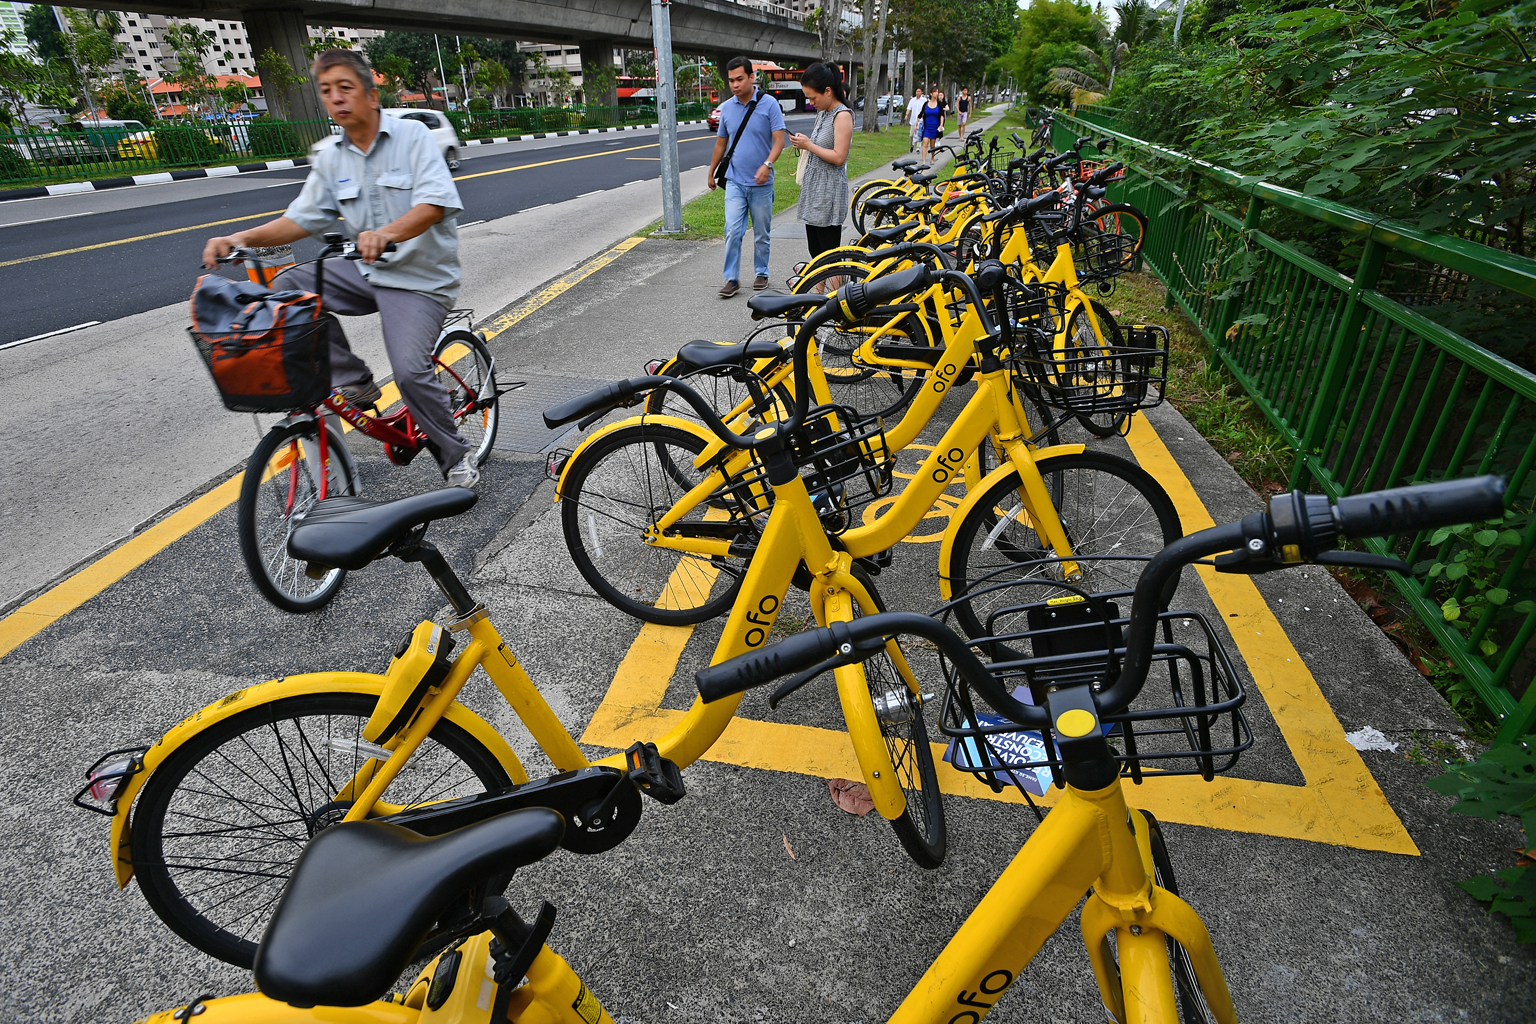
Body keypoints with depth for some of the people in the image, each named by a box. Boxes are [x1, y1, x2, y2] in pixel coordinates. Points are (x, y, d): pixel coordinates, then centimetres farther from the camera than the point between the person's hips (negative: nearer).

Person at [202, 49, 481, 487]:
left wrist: (386, 233, -40)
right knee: (288, 287, -13)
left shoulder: (413, 135, -7)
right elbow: (301, 218, 8)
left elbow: (434, 203, -22)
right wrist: (243, 237, -9)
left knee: (409, 370, -23)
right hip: (364, 271, 6)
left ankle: (457, 458, 0)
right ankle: (355, 382, 0)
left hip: (420, 277, -6)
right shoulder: (330, 156, 9)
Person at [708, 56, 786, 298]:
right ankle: (732, 279, 0)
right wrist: (711, 172, 22)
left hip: (761, 183, -2)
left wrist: (767, 164, -27)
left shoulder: (769, 104, -5)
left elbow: (779, 139, -11)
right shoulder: (726, 107, 7)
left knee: (761, 234, 8)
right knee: (733, 232, -7)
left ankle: (761, 273, 24)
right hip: (735, 181, 2)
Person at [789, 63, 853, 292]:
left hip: (829, 193, -9)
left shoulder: (842, 115, -13)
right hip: (813, 190, 9)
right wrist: (802, 144, 4)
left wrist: (809, 145, -13)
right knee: (815, 251, 12)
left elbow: (838, 157, -19)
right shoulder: (822, 112, 14)